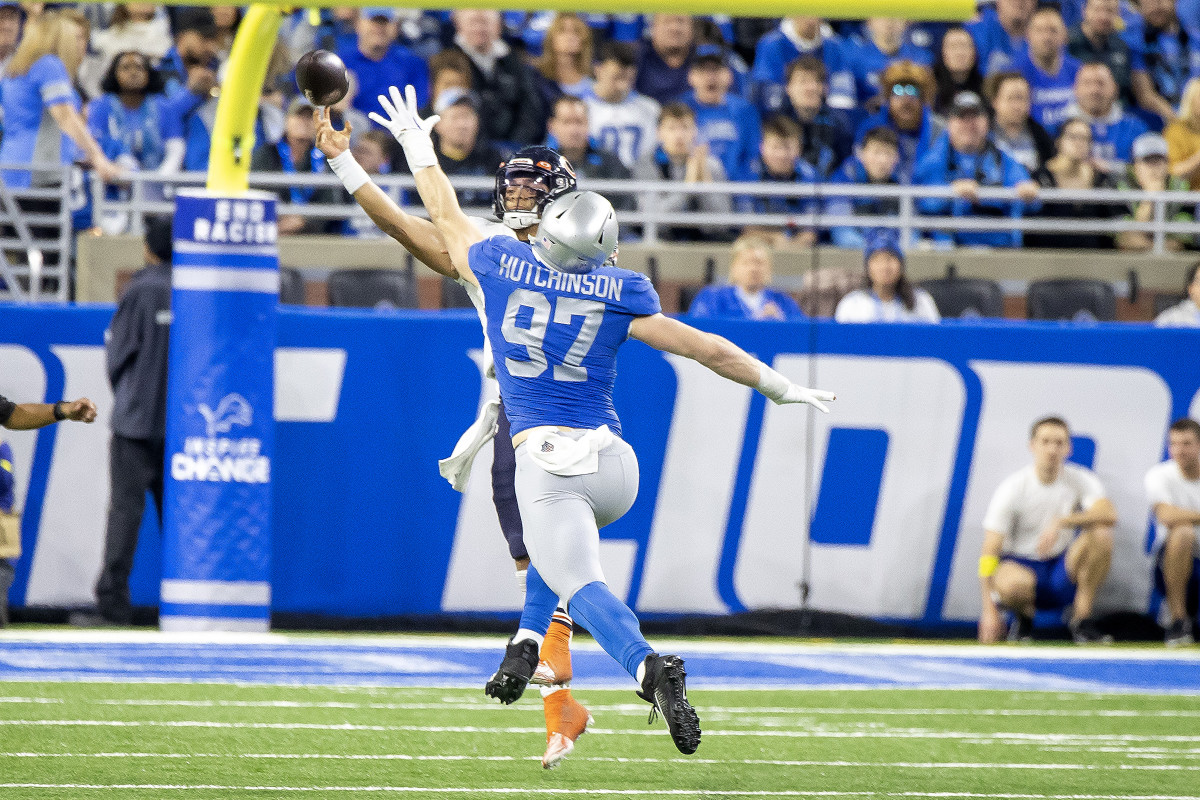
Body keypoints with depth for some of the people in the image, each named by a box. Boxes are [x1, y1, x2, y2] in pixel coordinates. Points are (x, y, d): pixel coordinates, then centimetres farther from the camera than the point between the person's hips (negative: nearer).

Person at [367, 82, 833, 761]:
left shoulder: (501, 267, 1)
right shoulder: (620, 294, 0)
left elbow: (448, 218, 20)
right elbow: (710, 350, 3)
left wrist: (419, 150, 36)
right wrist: (781, 388, 15)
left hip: (546, 461, -3)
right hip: (612, 463, 3)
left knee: (581, 584, -11)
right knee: (562, 542, 34)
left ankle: (649, 666, -38)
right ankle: (526, 647, 22)